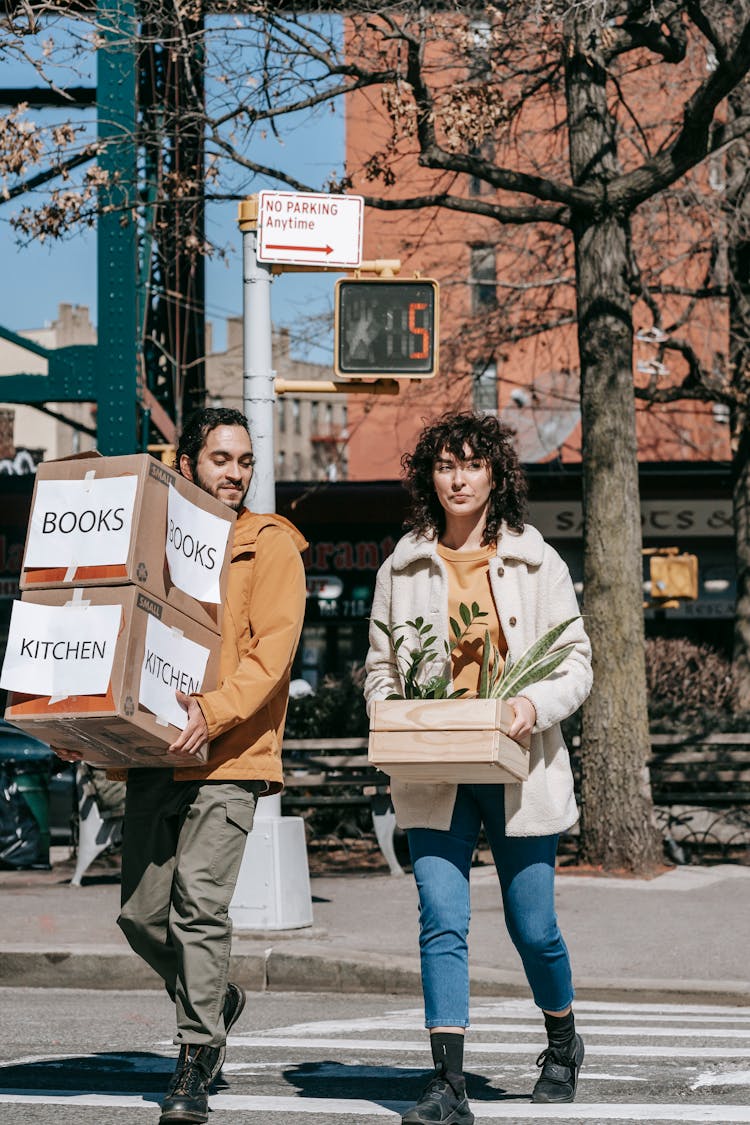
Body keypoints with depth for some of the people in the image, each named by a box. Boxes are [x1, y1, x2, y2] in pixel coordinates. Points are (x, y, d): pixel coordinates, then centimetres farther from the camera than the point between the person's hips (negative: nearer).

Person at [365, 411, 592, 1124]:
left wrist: (536, 704, -15)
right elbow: (379, 667, 14)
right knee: (442, 923, -11)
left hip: (517, 768, -1)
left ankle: (562, 1045, 34)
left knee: (533, 928, 6)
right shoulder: (403, 568, 8)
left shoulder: (535, 562, 4)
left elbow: (576, 661, 5)